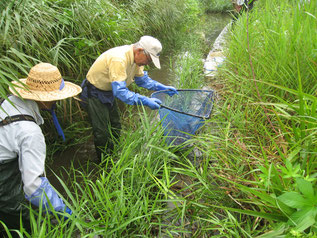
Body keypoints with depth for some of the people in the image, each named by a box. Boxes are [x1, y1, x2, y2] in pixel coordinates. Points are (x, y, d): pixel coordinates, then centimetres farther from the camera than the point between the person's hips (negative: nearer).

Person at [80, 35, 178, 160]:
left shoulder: (135, 57, -7)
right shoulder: (118, 59, -36)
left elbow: (142, 79, 9)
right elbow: (120, 91, -41)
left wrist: (163, 88, -1)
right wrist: (145, 101, -42)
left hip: (108, 92, 9)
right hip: (94, 94, -9)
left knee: (115, 127, 19)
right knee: (102, 134, -3)